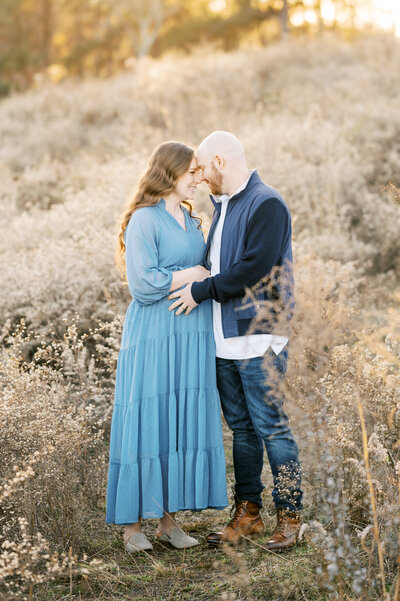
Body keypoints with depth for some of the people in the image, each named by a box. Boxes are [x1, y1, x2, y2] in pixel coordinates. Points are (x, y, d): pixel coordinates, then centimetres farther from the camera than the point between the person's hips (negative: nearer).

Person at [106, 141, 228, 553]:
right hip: (154, 337, -7)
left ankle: (169, 519, 13)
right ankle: (133, 524, 6)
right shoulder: (143, 220, -8)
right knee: (146, 423, -3)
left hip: (192, 337, 7)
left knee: (186, 423, 6)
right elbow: (143, 284, -16)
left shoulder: (191, 222, 17)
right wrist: (193, 274, -8)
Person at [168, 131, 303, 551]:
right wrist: (196, 285, 7)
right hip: (225, 340, 9)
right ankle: (247, 513, 20)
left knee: (272, 427, -4)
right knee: (241, 428, 12)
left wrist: (201, 290, -14)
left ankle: (289, 516, 5)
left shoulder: (267, 205, -10)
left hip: (259, 338, -8)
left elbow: (256, 267, -20)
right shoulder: (222, 206, 18)